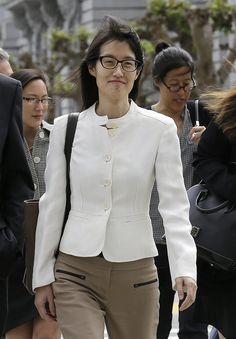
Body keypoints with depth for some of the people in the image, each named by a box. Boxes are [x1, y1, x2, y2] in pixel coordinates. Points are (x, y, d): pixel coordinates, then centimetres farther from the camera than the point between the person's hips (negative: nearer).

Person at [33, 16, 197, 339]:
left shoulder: (160, 129, -2)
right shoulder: (66, 128, 3)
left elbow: (174, 204, -9)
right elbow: (52, 205, 7)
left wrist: (185, 267, -23)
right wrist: (42, 277, 6)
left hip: (136, 273, 0)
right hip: (76, 273, 0)